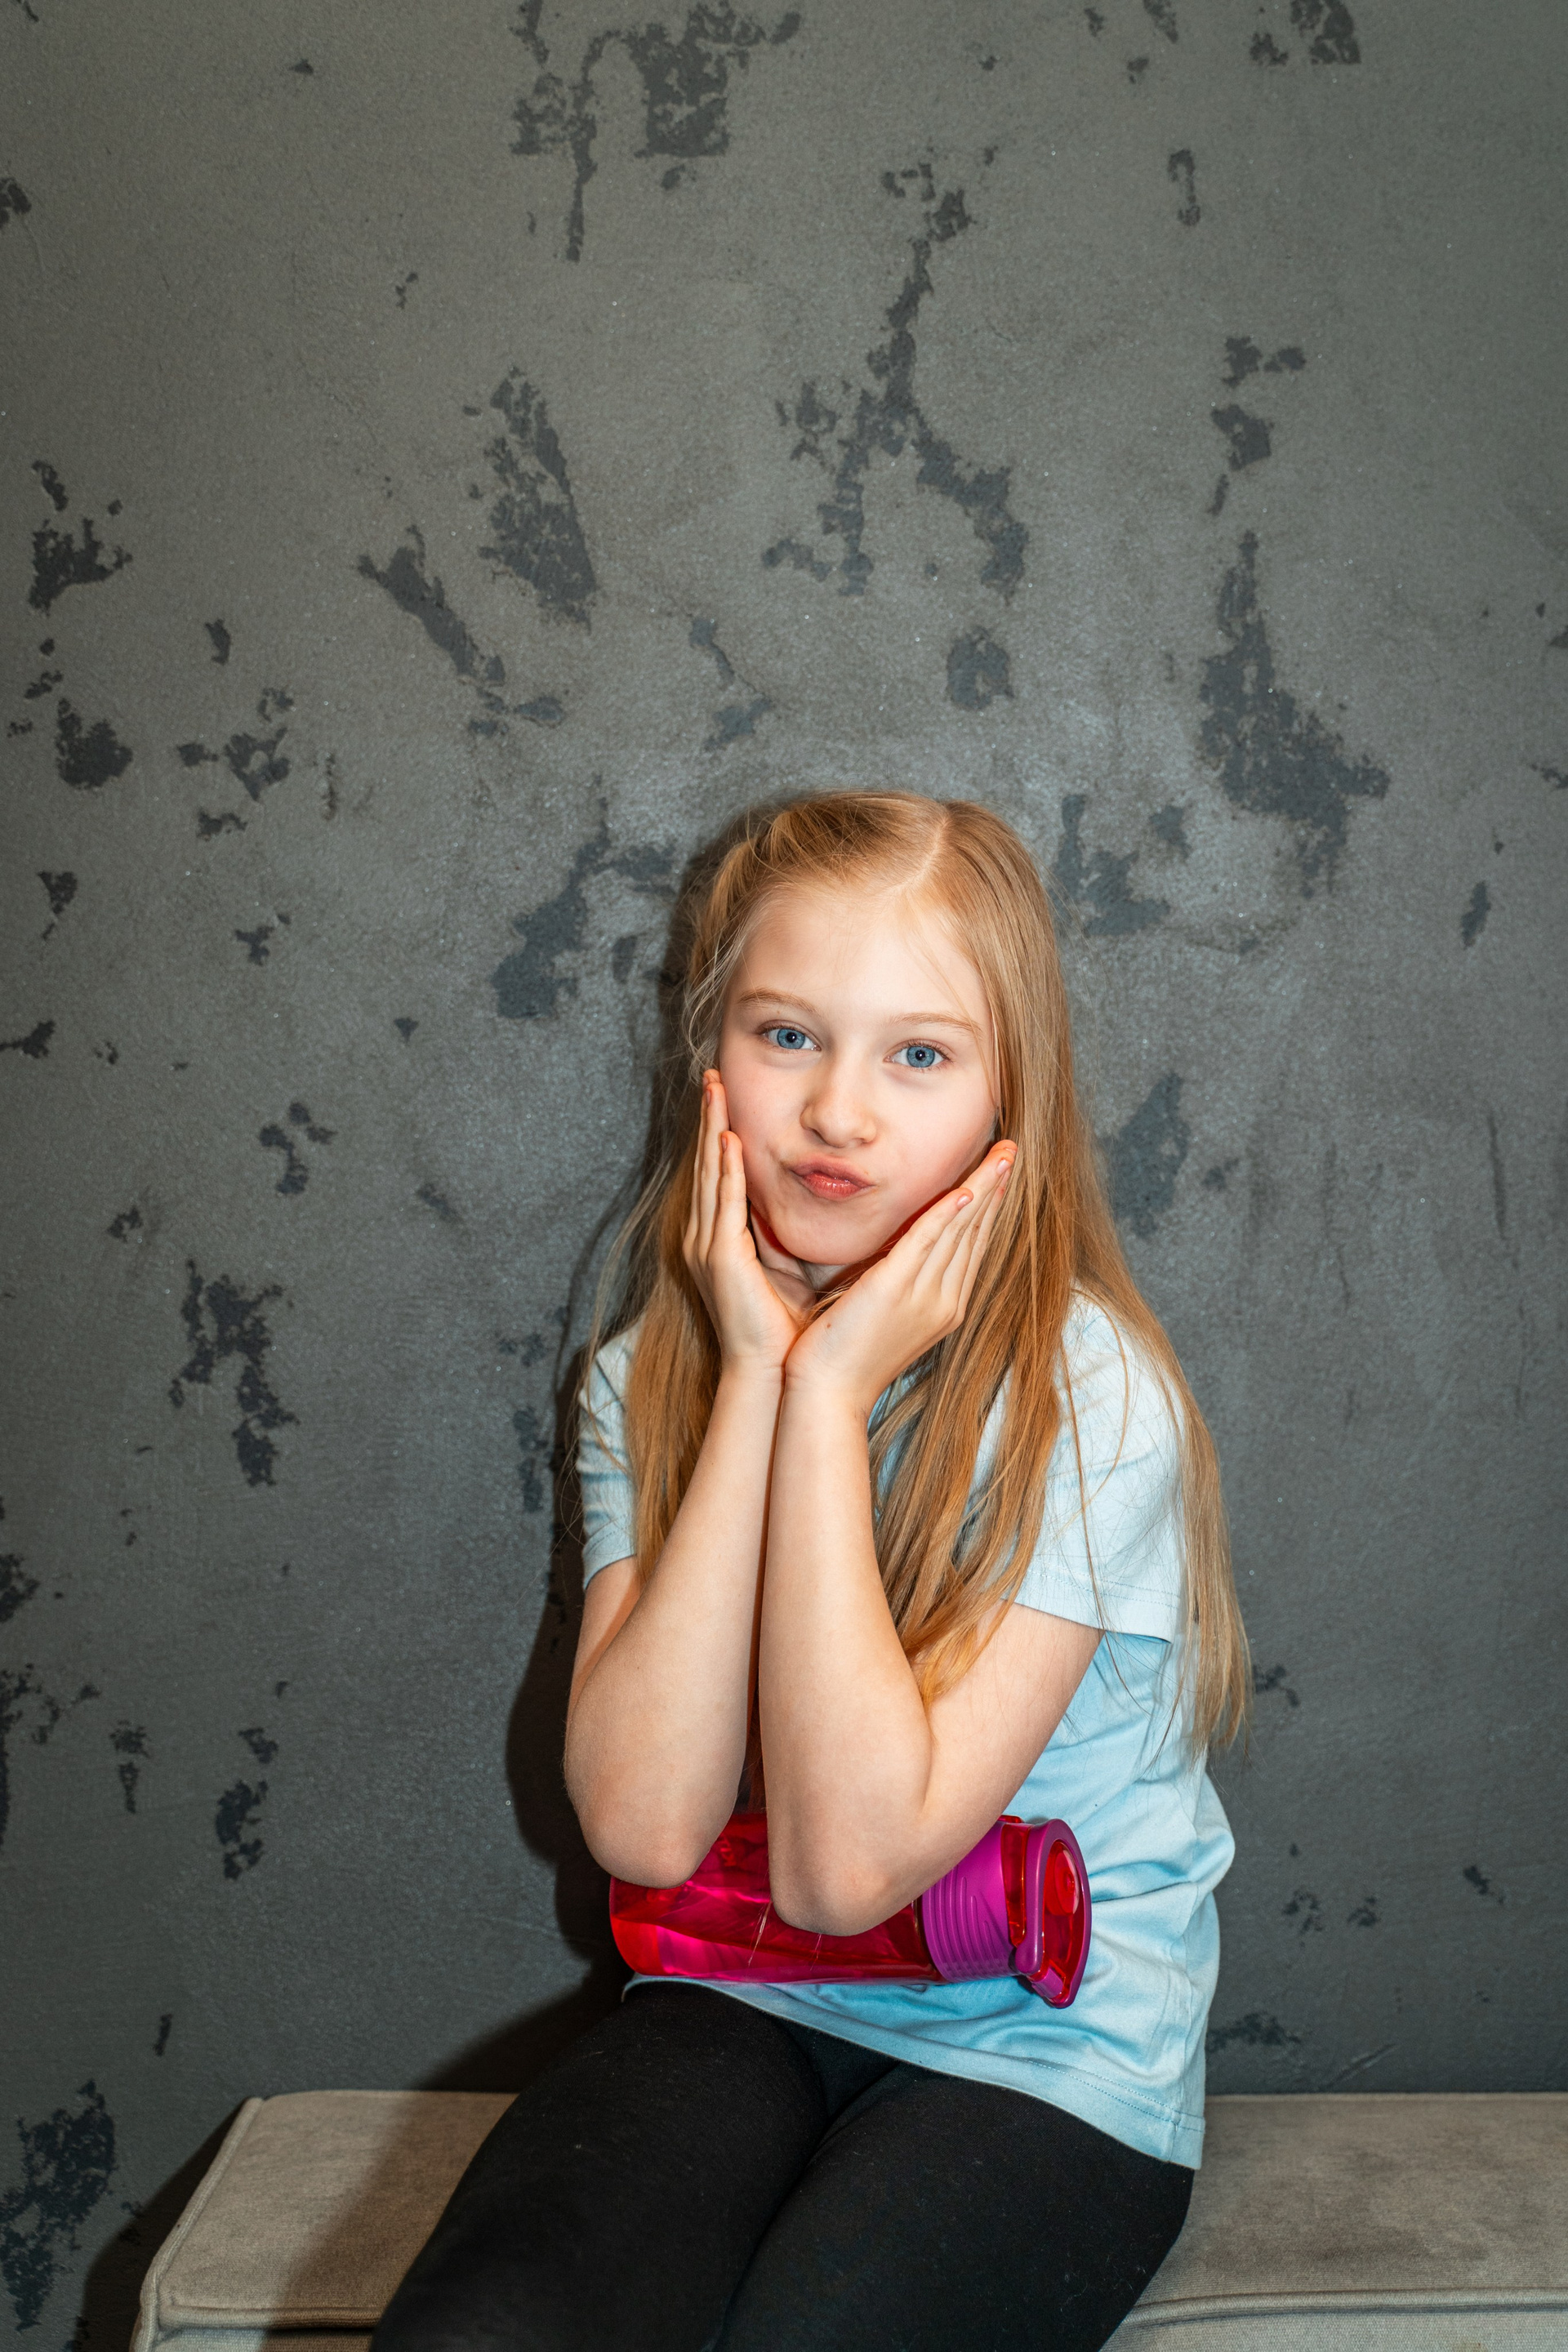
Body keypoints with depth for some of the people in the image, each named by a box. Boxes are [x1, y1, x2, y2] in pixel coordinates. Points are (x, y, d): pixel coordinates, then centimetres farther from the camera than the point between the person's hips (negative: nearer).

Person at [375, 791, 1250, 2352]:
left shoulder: (1089, 1398, -16)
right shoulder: (651, 1375, -2)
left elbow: (848, 1860, -23)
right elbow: (644, 1826, -16)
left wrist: (832, 1392, -24)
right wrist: (754, 1378, -19)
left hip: (1046, 2050, -2)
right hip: (743, 2005, 2)